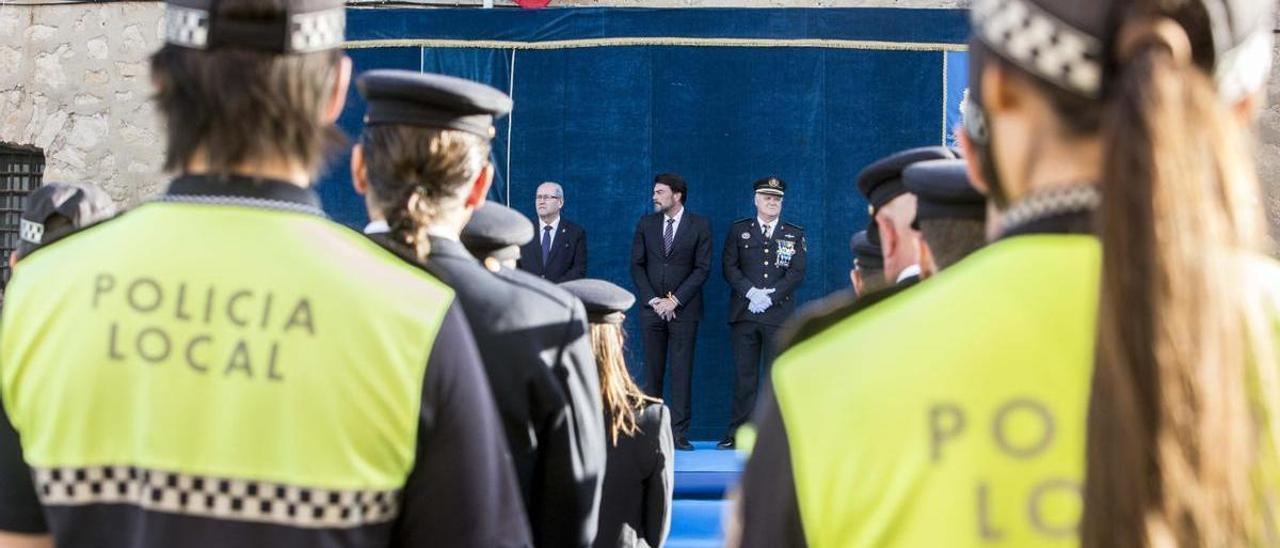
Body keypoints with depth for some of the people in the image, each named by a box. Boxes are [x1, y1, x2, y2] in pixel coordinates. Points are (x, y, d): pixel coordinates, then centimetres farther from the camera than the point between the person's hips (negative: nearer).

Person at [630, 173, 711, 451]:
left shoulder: (699, 226, 1)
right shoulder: (646, 224, 9)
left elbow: (702, 268, -4)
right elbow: (637, 265, 7)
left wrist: (675, 300, -11)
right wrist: (653, 300, -5)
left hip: (684, 310, -2)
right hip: (652, 308, 3)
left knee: (682, 373, -3)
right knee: (652, 372, 2)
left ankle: (679, 433, -1)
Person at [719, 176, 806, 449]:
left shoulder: (795, 234, 11)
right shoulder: (738, 230, 11)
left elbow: (797, 273, 2)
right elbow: (729, 267, 3)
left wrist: (771, 296, -11)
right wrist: (751, 292, -11)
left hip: (779, 315, 0)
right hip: (744, 313, 0)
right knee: (744, 374, 0)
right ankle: (738, 432, 3)